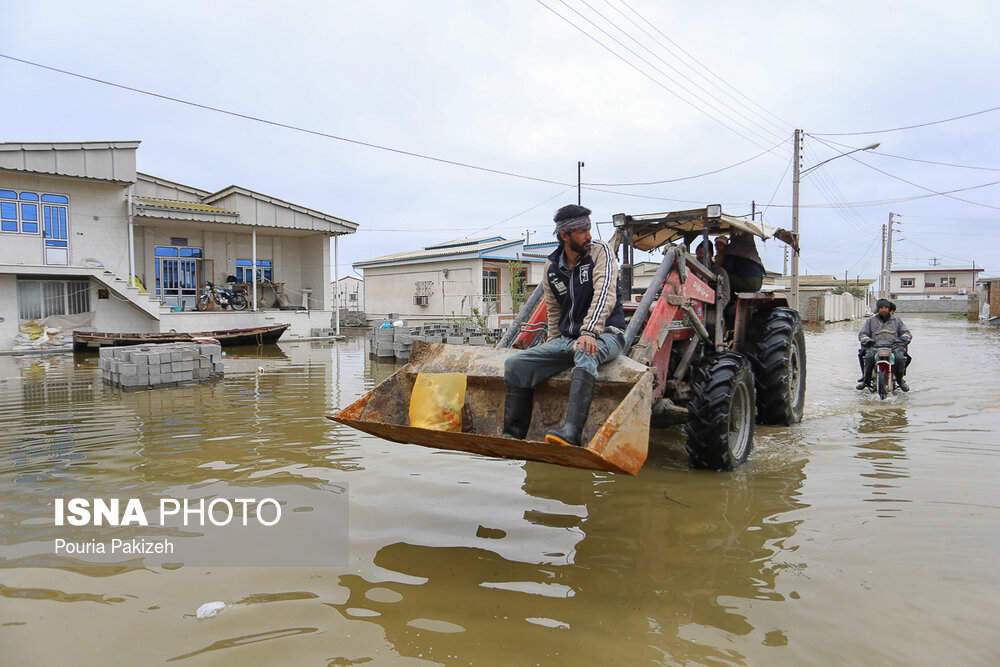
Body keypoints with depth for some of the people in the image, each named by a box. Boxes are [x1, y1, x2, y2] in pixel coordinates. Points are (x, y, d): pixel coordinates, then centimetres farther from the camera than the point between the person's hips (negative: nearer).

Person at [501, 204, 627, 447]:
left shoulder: (599, 251, -6)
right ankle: (512, 436, -7)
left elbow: (605, 295, -21)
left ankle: (571, 433, -55)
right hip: (567, 338, 5)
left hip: (605, 335, -5)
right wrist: (551, 347, 12)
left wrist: (589, 332, -35)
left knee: (586, 352, -42)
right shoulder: (552, 266, 9)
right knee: (516, 364, -11)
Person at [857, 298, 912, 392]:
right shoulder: (871, 320, 18)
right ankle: (866, 380, -18)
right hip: (875, 346, 0)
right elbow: (862, 333, 13)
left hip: (894, 345, 1)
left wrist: (905, 337, -5)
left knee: (900, 358, -30)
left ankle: (900, 380, -4)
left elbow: (905, 332, 19)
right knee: (869, 357, -34)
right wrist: (865, 339, -10)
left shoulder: (896, 319, 21)